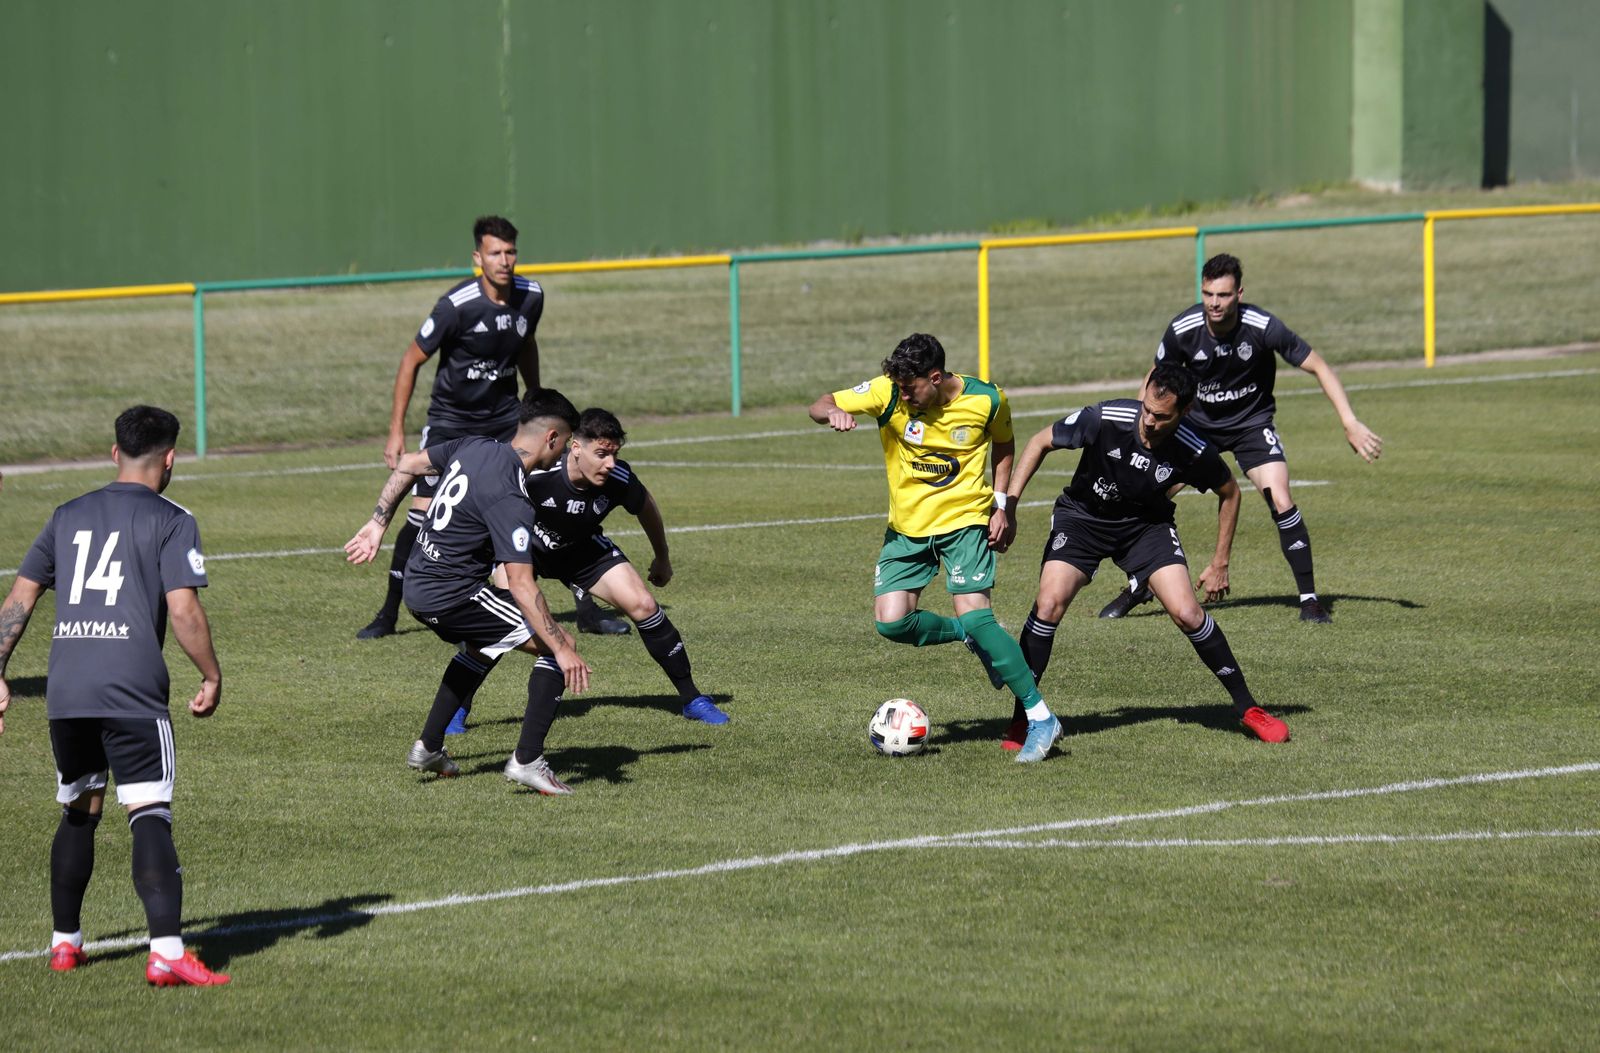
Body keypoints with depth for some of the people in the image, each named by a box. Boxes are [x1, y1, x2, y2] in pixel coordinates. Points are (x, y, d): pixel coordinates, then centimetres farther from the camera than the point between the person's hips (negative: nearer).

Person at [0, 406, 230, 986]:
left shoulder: (69, 516, 17)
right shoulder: (171, 522, 1)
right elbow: (184, 611, -8)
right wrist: (212, 678, 4)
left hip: (64, 691, 5)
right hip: (132, 693, -5)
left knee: (78, 813, 21)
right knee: (149, 817, -9)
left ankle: (65, 943, 28)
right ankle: (166, 953, -20)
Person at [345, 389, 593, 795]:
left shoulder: (475, 446, 1)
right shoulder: (510, 498, -24)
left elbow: (408, 464, 15)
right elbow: (520, 585, -26)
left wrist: (378, 524, 24)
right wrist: (562, 650, -24)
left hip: (418, 588, 9)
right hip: (452, 596, -9)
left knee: (485, 645, 35)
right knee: (554, 645, -7)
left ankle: (428, 748, 37)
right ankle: (527, 760, -8)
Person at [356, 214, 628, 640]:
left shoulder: (530, 297, -7)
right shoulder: (457, 305, -22)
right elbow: (411, 362, -11)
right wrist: (396, 432, -11)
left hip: (504, 417, 4)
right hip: (450, 419, -4)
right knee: (421, 514, -10)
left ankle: (586, 610, 2)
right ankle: (388, 615, 5)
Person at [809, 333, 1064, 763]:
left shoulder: (986, 400, -13)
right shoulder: (888, 393, -14)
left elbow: (1003, 442, 8)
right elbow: (822, 405, -14)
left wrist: (1001, 504, 0)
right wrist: (833, 412, -39)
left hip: (965, 520, -3)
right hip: (908, 526, 3)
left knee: (973, 614, -19)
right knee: (891, 622, -10)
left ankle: (1040, 718, -13)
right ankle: (975, 640, 19)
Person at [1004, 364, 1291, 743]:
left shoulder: (1193, 451, -24)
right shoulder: (1105, 419, -29)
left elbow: (1229, 492, -2)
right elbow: (1041, 442, -13)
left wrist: (1220, 563, 0)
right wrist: (1008, 503, -19)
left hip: (1146, 524, 0)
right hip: (1082, 516, 0)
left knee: (1186, 612, -14)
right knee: (1049, 603, -20)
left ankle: (1247, 708, 3)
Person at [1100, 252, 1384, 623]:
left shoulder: (1263, 327, -26)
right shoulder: (1183, 329, -21)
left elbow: (1319, 368, -18)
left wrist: (1350, 423, -24)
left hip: (1251, 424, -2)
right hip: (1197, 422, 2)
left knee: (1281, 502, -20)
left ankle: (1309, 598, -6)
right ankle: (1139, 587, 18)